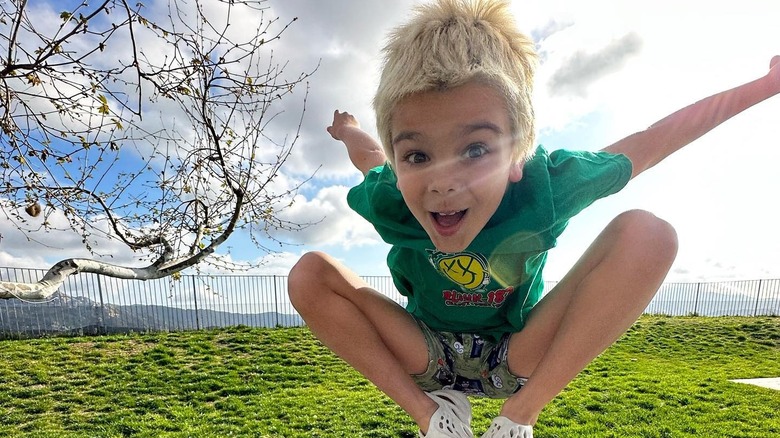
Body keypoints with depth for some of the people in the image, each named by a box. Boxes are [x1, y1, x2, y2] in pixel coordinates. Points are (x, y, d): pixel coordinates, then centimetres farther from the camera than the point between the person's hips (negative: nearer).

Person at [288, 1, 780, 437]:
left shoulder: (545, 187, -28)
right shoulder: (386, 201, -27)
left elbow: (654, 141, -11)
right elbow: (368, 155, -1)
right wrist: (349, 131, 22)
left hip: (521, 357, 0)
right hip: (429, 357, 1)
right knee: (310, 274, -23)